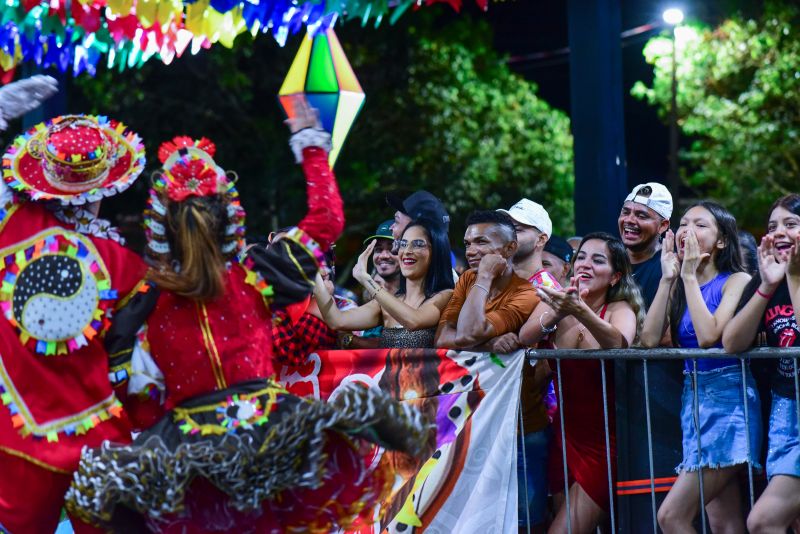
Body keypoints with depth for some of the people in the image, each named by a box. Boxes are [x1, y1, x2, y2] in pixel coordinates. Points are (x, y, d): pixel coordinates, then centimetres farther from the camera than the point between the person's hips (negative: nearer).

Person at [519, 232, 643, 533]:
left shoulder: (621, 310, -9)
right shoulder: (556, 300, 0)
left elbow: (619, 343, -33)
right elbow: (525, 338, -19)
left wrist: (581, 311, -51)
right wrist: (556, 314, -40)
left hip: (605, 441, -4)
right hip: (566, 436, 4)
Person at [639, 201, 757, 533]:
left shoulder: (736, 281, -5)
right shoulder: (680, 286, 12)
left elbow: (708, 335, -20)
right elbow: (650, 338, -2)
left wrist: (690, 275, -12)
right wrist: (668, 277, -1)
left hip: (728, 400, -6)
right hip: (694, 399, 6)